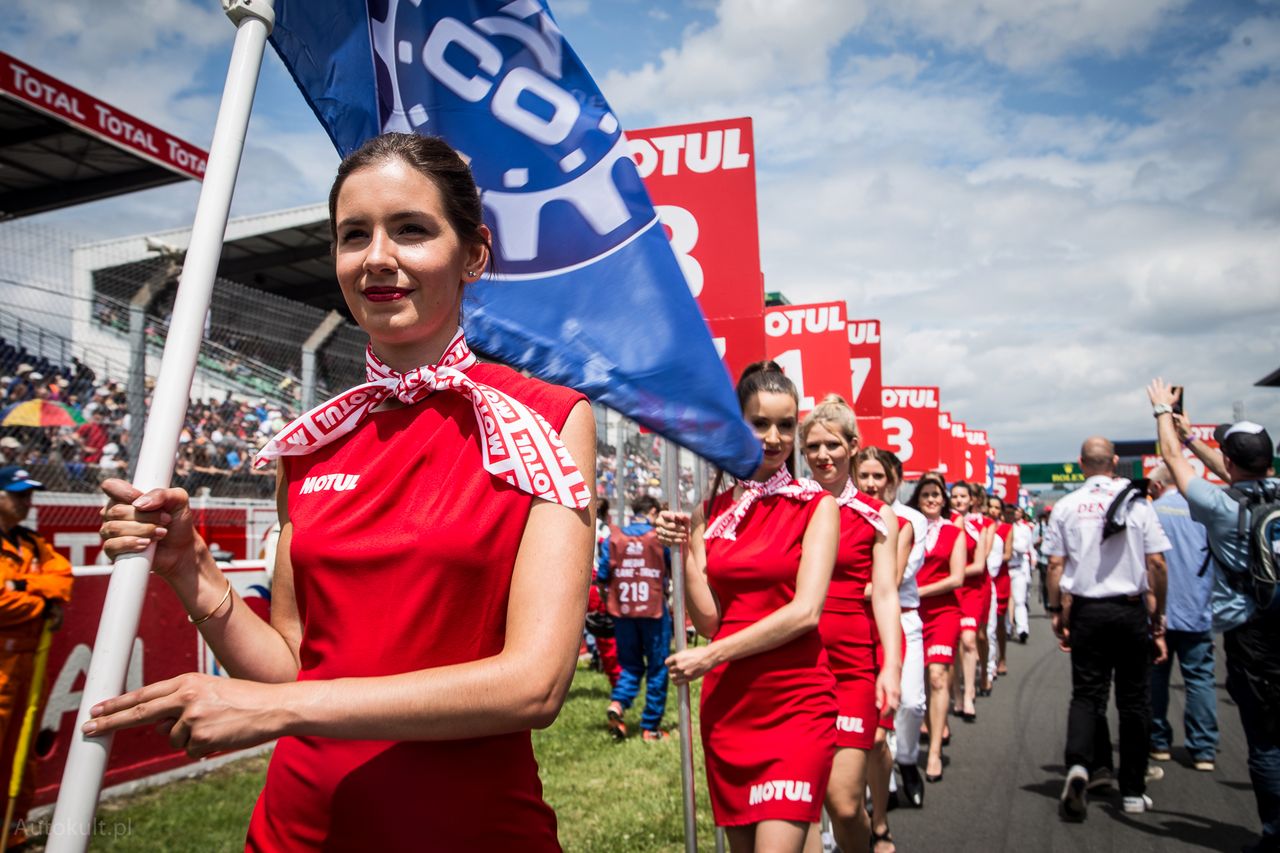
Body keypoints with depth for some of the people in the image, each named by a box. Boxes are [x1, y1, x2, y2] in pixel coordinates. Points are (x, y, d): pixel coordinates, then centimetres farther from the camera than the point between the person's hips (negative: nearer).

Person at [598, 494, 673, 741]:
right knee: (657, 668, 9)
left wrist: (608, 600, 18)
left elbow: (602, 577, 2)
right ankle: (650, 727, 12)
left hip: (622, 612, 3)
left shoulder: (613, 537, 1)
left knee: (630, 664, 17)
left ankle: (617, 703, -8)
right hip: (654, 611, -3)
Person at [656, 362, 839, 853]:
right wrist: (685, 549, -9)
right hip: (727, 702, 4)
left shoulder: (816, 506, -3)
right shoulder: (712, 511, 7)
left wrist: (712, 656, -12)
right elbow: (708, 619, 4)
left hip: (794, 703, -4)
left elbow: (805, 612, -13)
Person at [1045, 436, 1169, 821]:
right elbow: (1156, 563, -4)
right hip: (1131, 608, 0)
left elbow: (1055, 564, -2)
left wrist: (1057, 611, 6)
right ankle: (1133, 791, 17)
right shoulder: (1137, 503, -4)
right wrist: (1159, 616, 5)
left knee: (1086, 692, 7)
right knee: (1133, 699, 10)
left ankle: (1078, 764, -15)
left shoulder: (1066, 506, -1)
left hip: (1086, 609, 1)